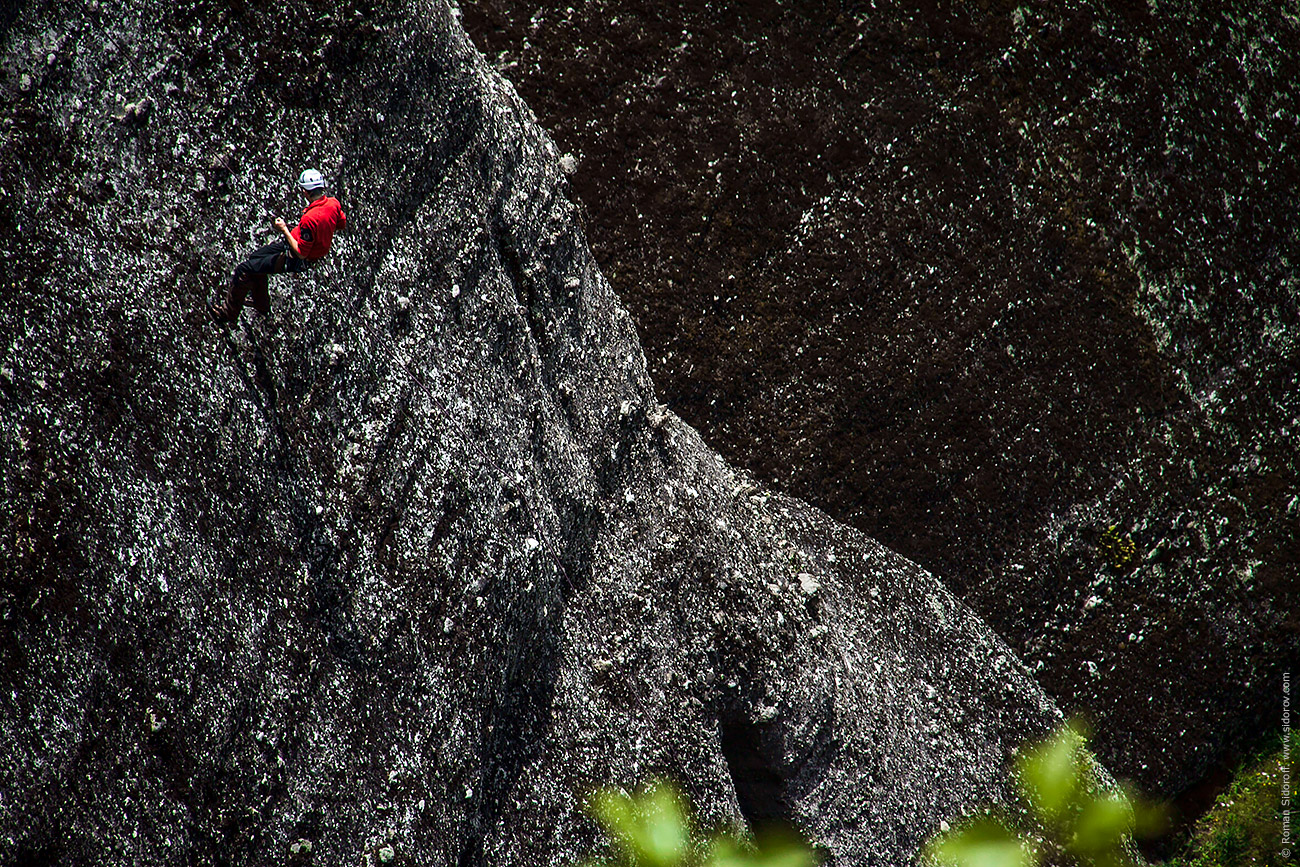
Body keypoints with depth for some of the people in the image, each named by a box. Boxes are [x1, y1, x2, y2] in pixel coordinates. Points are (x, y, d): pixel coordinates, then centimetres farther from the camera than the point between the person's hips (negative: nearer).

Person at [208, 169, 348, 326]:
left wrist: (284, 230, -21)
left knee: (243, 269, -3)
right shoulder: (333, 203, -13)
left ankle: (227, 314, 13)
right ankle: (261, 305, 42)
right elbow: (343, 226, 6)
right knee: (255, 257, 25)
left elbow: (301, 253, -28)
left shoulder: (310, 219, -36)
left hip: (296, 260, -9)